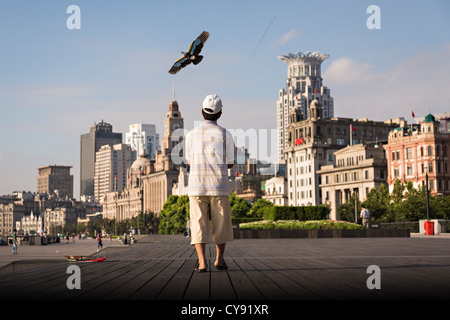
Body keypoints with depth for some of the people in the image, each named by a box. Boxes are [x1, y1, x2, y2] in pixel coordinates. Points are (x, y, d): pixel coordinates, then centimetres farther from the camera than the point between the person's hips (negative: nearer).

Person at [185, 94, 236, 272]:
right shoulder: (225, 134, -3)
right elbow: (230, 163, 5)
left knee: (199, 224, 1)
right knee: (220, 224, 13)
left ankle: (202, 262, -11)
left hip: (196, 186, 1)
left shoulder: (191, 134, 3)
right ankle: (219, 260, 20)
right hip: (219, 187, -1)